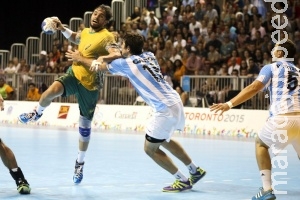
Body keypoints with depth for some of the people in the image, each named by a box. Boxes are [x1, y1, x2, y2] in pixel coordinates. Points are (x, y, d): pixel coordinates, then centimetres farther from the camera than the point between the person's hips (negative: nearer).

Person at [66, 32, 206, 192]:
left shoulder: (126, 63, -5)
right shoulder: (148, 56, 12)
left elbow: (99, 67, 11)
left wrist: (79, 58, 26)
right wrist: (103, 57, 12)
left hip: (165, 109, -8)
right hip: (175, 101, 8)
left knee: (150, 148, 7)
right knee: (163, 141, 28)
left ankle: (183, 181, 10)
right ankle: (195, 171, 34)